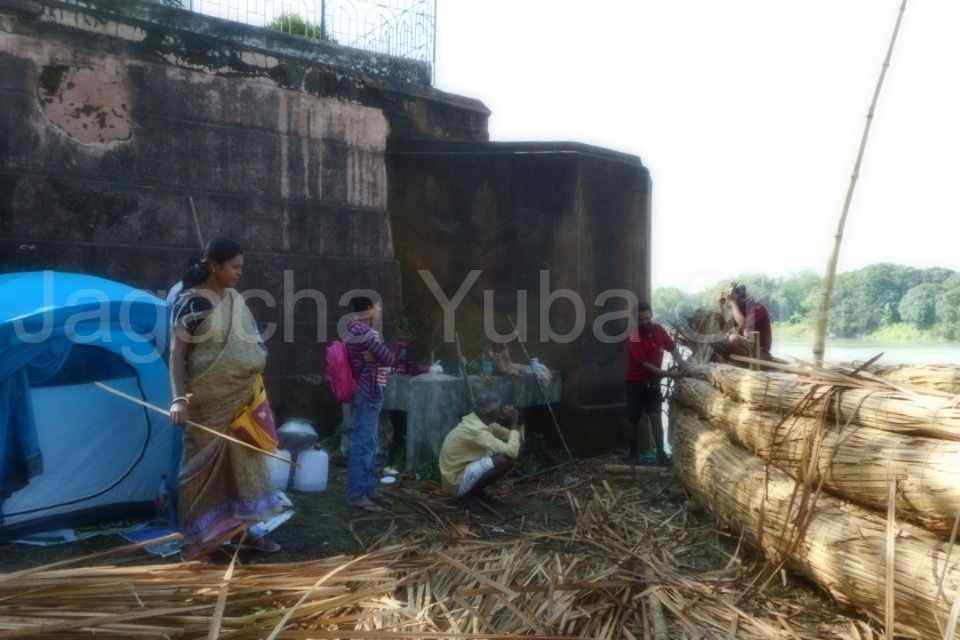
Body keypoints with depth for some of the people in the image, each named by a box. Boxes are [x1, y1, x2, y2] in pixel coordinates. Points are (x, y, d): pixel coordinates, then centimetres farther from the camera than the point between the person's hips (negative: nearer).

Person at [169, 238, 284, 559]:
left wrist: (256, 392, 18)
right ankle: (198, 536, 15)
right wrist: (179, 398, -23)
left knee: (244, 458, 13)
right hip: (210, 401, -7)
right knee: (205, 463, 1)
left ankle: (249, 527, 26)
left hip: (242, 399, 7)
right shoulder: (191, 302, -13)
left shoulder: (235, 299, 8)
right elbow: (177, 354, -13)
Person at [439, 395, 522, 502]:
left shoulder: (479, 421, 3)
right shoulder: (477, 430, -26)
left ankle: (472, 489, 10)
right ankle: (471, 491, -5)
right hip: (458, 483, -10)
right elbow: (512, 452, -31)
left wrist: (516, 424, -9)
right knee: (507, 460, -22)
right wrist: (514, 426, -17)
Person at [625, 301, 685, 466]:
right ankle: (634, 452, 18)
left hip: (653, 381, 3)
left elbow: (672, 347, 7)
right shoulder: (634, 338, -21)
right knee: (636, 419, 4)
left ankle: (661, 453, -3)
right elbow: (646, 365, -23)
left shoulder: (659, 330, -6)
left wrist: (679, 362, -13)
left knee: (656, 417, -4)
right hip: (636, 382, -3)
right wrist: (669, 374, -26)